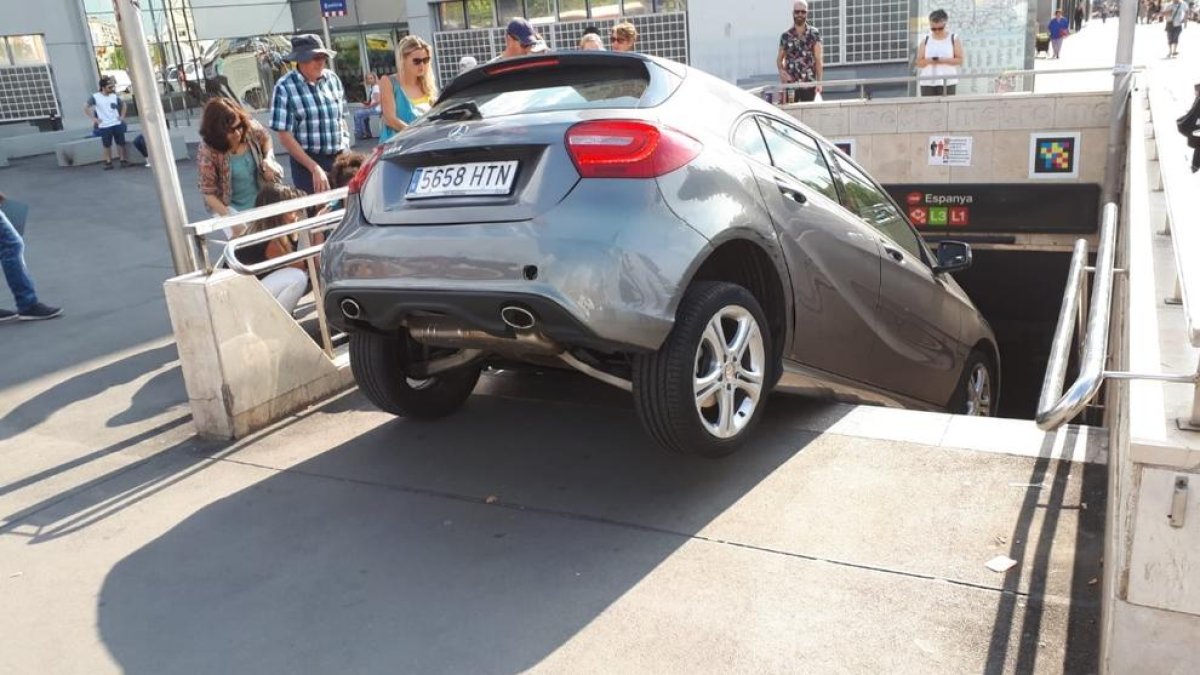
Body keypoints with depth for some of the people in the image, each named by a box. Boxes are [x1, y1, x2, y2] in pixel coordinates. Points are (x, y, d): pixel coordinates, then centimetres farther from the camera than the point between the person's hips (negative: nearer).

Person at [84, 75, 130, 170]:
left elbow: (123, 104, 22)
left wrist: (122, 116, 10)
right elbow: (86, 108, -2)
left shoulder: (114, 96, 5)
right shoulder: (95, 97, -6)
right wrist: (94, 119, -8)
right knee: (107, 145, 3)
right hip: (104, 126, -3)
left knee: (121, 143, 6)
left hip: (117, 124, 3)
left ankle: (123, 160, 17)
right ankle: (108, 162, 12)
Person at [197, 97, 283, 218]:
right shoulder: (208, 152, -25)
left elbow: (266, 139, 9)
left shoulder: (250, 127, -16)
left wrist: (269, 159, -10)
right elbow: (209, 193, -18)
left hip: (261, 199, 4)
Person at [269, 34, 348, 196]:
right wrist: (315, 168, -16)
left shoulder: (333, 79, 6)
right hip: (307, 162, -4)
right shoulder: (285, 87, -8)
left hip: (339, 159, 4)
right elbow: (285, 137, -11)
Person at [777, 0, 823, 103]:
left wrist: (819, 81, -9)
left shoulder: (814, 34, 3)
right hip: (790, 84, 1)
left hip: (809, 84, -1)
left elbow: (819, 59, 0)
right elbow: (779, 58, 15)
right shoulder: (785, 36, 6)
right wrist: (781, 70, -7)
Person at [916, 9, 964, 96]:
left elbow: (960, 60, 0)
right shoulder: (925, 40, 10)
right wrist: (928, 61, -14)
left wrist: (944, 60, -16)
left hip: (948, 82, -1)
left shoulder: (954, 39, 5)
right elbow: (919, 63, 7)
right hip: (927, 83, 1)